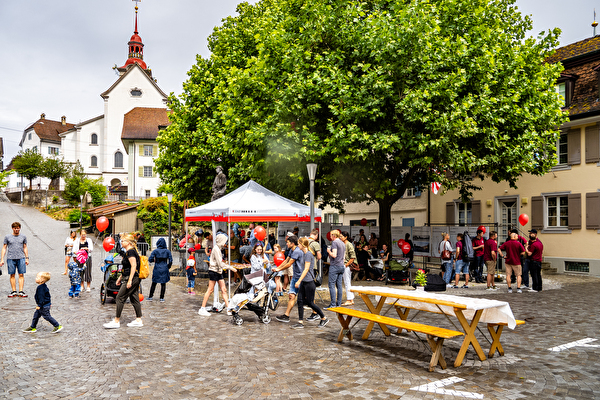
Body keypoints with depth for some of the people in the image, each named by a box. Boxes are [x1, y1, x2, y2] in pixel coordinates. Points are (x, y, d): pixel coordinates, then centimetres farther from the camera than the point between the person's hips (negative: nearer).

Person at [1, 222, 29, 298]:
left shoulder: (23, 237, 11)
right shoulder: (7, 237, 9)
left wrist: (27, 258, 9)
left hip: (21, 258, 0)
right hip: (10, 258, 0)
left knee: (21, 274, -5)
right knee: (12, 275, 1)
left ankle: (21, 292, -4)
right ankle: (14, 292, 7)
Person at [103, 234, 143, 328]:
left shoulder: (130, 252, -14)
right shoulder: (132, 251, 17)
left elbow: (133, 266, -22)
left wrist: (130, 280, -24)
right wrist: (120, 278, 27)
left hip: (131, 279, -10)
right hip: (135, 279, 10)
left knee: (120, 298, -4)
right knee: (134, 299, 12)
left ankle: (116, 321, 1)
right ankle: (138, 320, 15)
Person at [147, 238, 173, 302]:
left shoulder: (155, 251, -4)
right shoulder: (167, 251, -2)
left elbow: (150, 259, -7)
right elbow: (170, 260, -3)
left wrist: (154, 260, 13)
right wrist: (168, 267, 11)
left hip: (157, 269, 0)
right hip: (164, 269, 0)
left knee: (154, 283, 13)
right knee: (163, 284, 6)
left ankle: (150, 297, 17)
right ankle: (162, 298, 8)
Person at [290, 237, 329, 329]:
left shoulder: (308, 254, -16)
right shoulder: (305, 254, 14)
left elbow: (306, 269, -20)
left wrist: (299, 281, -22)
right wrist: (300, 281, 25)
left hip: (309, 282, -9)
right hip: (304, 282, 9)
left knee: (310, 302, -1)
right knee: (300, 301, 5)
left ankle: (324, 318, 13)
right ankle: (300, 322, 8)